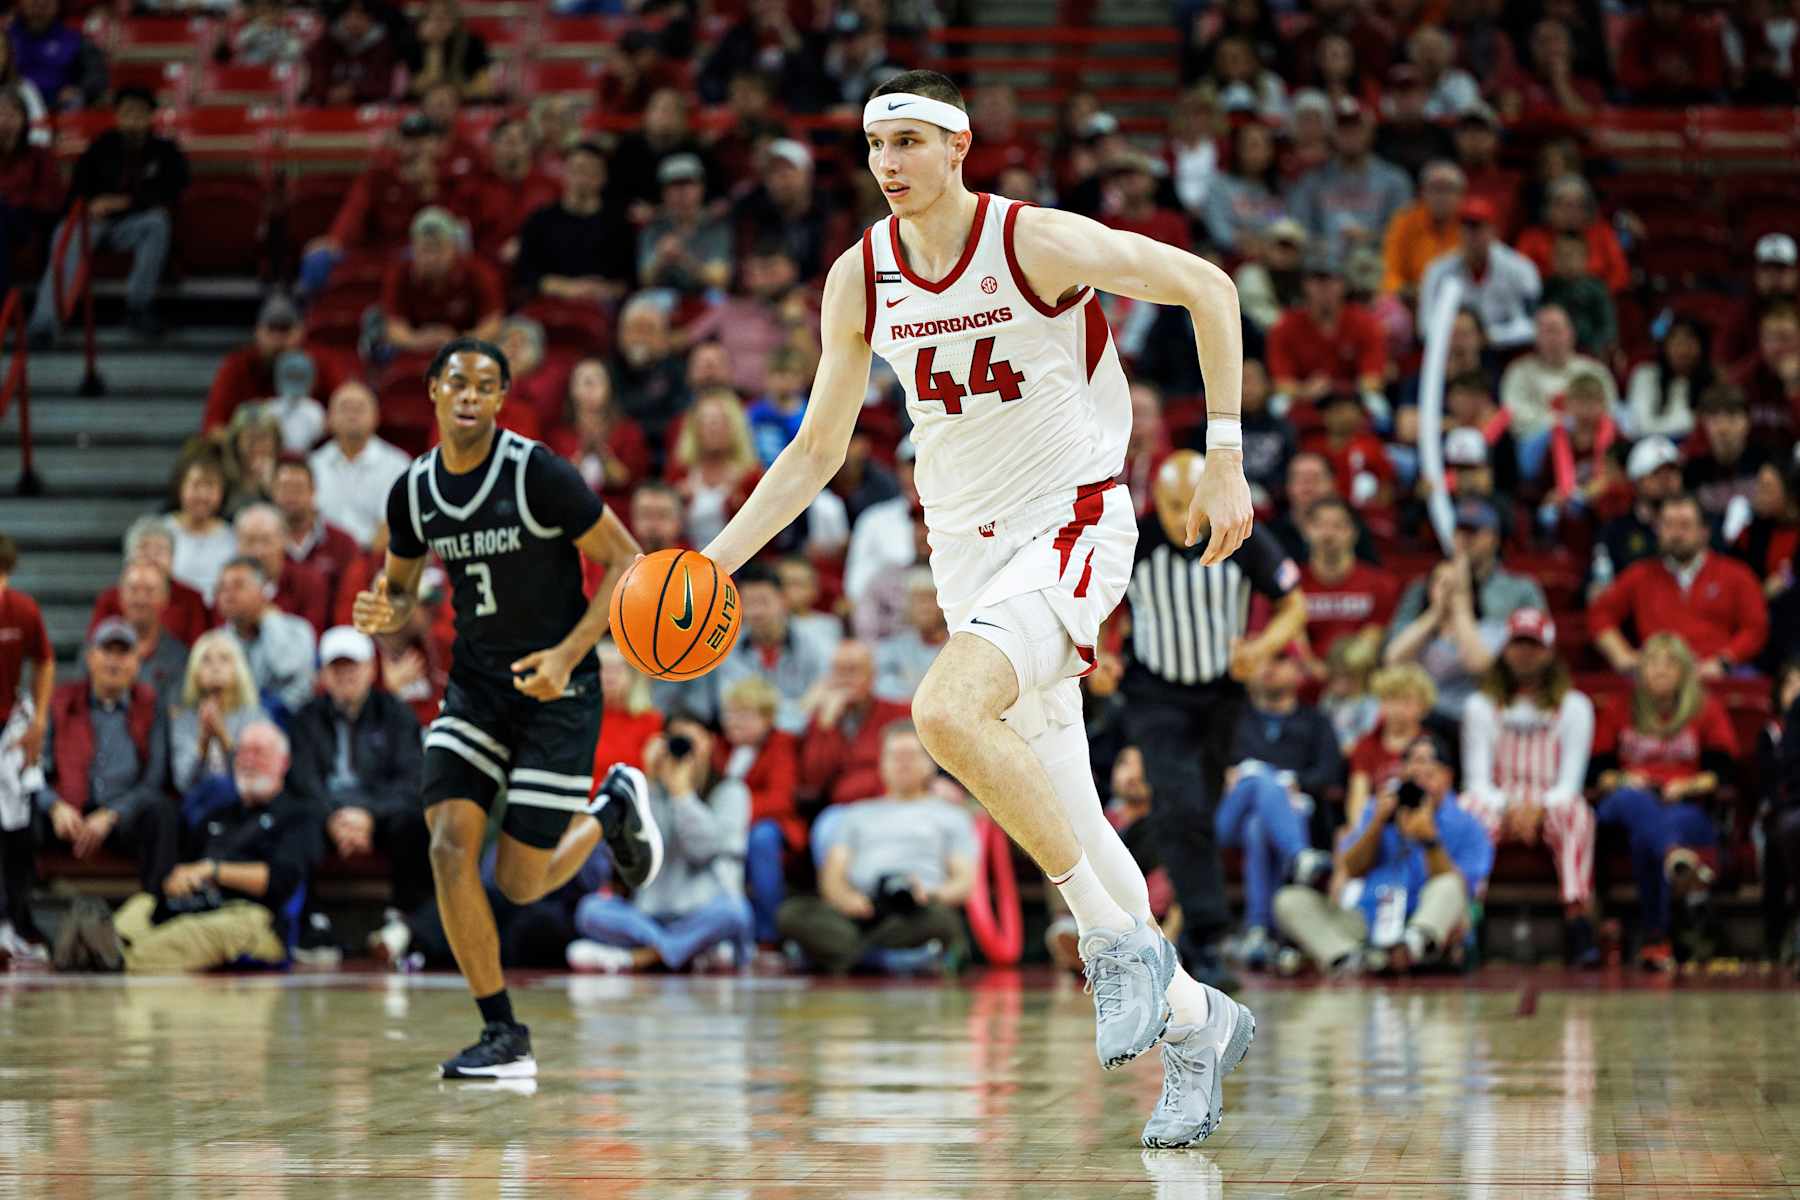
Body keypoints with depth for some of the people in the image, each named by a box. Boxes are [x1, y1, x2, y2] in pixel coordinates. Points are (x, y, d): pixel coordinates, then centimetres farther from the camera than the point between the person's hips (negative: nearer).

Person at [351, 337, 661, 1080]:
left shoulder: (538, 475, -17)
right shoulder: (413, 491, -1)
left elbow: (626, 562, -11)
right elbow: (402, 592, 14)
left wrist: (566, 654, -22)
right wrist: (383, 615, -11)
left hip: (556, 687, -4)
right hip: (476, 684, 4)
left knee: (521, 882, -4)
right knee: (449, 845, -15)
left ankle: (613, 810, 29)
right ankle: (504, 1037, -3)